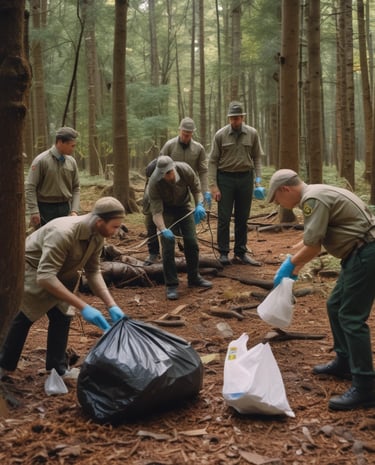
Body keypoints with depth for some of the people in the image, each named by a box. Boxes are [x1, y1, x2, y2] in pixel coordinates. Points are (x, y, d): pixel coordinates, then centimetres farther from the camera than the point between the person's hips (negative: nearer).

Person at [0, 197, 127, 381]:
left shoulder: (97, 235, -16)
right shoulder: (63, 233, -42)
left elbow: (93, 271, -11)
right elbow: (45, 276, -46)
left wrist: (112, 305, -22)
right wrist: (83, 307, -47)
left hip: (58, 273, 7)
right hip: (28, 271, -6)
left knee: (61, 316, 1)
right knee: (23, 318, 5)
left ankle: (58, 367, 14)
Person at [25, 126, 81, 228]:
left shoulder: (71, 162, 4)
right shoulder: (41, 160, -9)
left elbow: (75, 188, 10)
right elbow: (30, 187, -9)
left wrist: (74, 210, -1)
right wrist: (34, 211, -15)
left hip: (65, 208, 4)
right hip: (45, 208, -4)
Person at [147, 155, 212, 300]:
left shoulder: (185, 169, -27)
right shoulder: (154, 183, -33)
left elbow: (196, 187, -10)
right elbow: (156, 211, -32)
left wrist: (199, 204, -25)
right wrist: (163, 230, -47)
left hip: (184, 206, 3)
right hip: (166, 209, -3)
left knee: (191, 242, 3)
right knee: (168, 244, -12)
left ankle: (194, 277, 21)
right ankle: (171, 285, -5)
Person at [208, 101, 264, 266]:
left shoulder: (252, 134, 1)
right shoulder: (220, 135, -5)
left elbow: (257, 157, 7)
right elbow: (213, 161, -3)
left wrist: (258, 178, -3)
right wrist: (213, 185, -9)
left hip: (245, 178, 2)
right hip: (225, 178, -2)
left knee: (242, 218, 8)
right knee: (224, 218, -1)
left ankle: (240, 253, 16)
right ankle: (223, 253, 7)